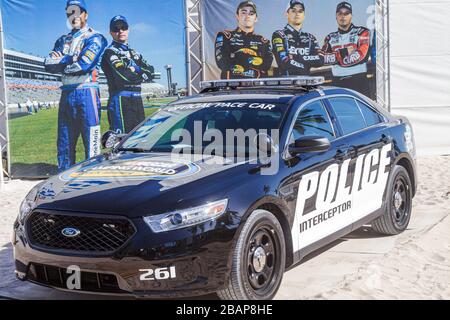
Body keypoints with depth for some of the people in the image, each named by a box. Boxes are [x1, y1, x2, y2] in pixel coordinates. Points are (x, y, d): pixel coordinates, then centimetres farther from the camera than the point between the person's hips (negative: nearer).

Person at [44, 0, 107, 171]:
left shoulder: (94, 38, 1)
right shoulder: (62, 41, 20)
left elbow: (84, 64, -15)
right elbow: (49, 65, 4)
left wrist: (61, 62, 0)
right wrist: (71, 59, -9)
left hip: (86, 92, -6)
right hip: (66, 94, 6)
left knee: (91, 142, -7)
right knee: (64, 143, 9)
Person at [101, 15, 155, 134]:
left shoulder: (134, 53, 24)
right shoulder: (110, 52, -1)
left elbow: (150, 71, 10)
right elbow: (124, 76, -16)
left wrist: (135, 71, -7)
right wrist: (141, 75, 1)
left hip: (137, 101, 8)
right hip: (121, 100, -8)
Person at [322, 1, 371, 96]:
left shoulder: (362, 32, 3)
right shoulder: (330, 38, 16)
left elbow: (361, 55, -11)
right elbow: (324, 58, 0)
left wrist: (337, 58, -4)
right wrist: (344, 52, -11)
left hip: (359, 81, -3)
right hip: (338, 83, 4)